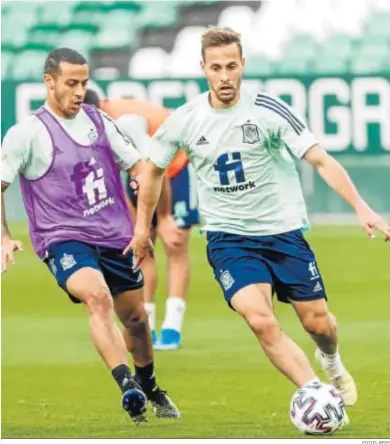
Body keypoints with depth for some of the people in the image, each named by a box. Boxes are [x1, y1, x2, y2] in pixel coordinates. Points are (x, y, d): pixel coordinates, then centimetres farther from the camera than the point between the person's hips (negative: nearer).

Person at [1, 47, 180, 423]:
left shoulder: (98, 121, 8)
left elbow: (138, 165, 19)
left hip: (115, 238, 6)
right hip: (64, 240, -6)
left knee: (135, 318, 16)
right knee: (98, 296, -33)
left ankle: (149, 389, 42)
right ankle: (127, 386, -39)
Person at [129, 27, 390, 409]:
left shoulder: (268, 111, -12)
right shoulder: (184, 121, -6)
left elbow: (321, 161, -13)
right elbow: (153, 169, 12)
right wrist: (142, 226, 17)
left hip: (283, 230, 0)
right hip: (229, 238, 0)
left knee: (317, 322, 6)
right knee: (261, 320, -23)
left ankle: (330, 360, 43)